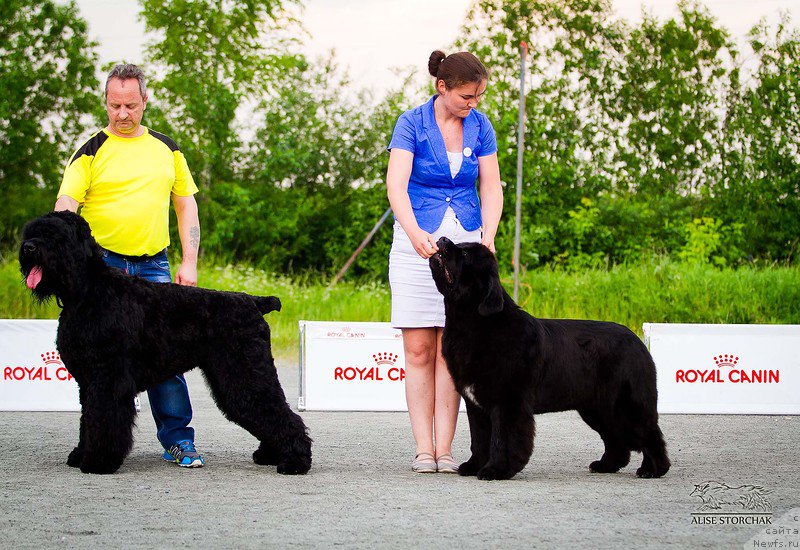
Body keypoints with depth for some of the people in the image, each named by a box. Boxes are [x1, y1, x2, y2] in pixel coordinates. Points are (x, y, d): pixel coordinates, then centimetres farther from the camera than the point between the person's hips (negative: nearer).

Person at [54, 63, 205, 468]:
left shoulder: (166, 150, 12)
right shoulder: (91, 152, 2)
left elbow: (186, 206, 16)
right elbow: (65, 207, -6)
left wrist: (189, 262, 6)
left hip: (154, 266, 2)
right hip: (101, 265, -2)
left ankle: (177, 440, 2)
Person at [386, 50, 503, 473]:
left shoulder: (480, 127, 3)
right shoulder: (411, 124, -8)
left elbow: (491, 187, 4)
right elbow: (396, 185, -18)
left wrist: (488, 237, -14)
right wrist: (415, 234, -34)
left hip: (465, 241, 2)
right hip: (417, 240, -2)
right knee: (418, 349, -3)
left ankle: (445, 449, 0)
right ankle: (423, 449, -1)